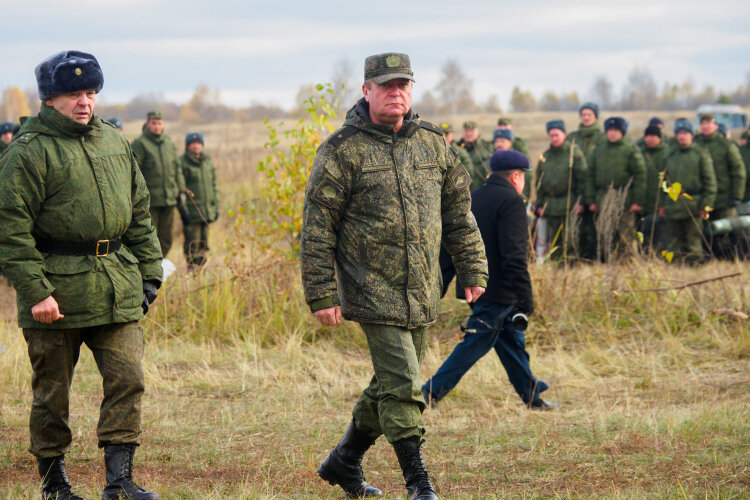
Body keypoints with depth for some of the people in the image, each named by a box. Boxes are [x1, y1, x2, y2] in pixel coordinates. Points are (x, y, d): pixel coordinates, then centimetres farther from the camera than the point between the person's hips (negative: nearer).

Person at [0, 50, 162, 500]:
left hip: (117, 290, 5)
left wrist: (148, 273, 16)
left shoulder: (115, 142, 13)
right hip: (56, 292, -5)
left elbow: (139, 214, 21)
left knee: (128, 379, -4)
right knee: (52, 392, 5)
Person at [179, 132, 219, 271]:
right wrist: (183, 209, -14)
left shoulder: (208, 162, 15)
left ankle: (201, 266, 18)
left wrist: (216, 206, 16)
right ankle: (192, 268, -2)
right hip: (191, 211, -6)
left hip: (207, 211, 6)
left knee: (204, 242, 10)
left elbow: (213, 185, 21)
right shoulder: (182, 163, -5)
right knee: (192, 243, -7)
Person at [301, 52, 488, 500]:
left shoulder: (433, 143, 9)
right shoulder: (343, 149, -7)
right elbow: (318, 224, -6)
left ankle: (345, 462, 32)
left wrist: (473, 269, 11)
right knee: (401, 384, -12)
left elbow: (458, 209, 16)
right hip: (373, 290, -6)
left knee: (393, 384, 14)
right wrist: (321, 294, -10)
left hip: (422, 293, 6)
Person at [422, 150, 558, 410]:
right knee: (474, 345, -5)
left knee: (512, 341, 15)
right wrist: (526, 297, -20)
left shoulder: (473, 199, 14)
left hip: (477, 288, 9)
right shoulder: (511, 202, -13)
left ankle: (532, 395, 22)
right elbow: (514, 256, -21)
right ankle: (432, 390, -6)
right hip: (499, 293, -9)